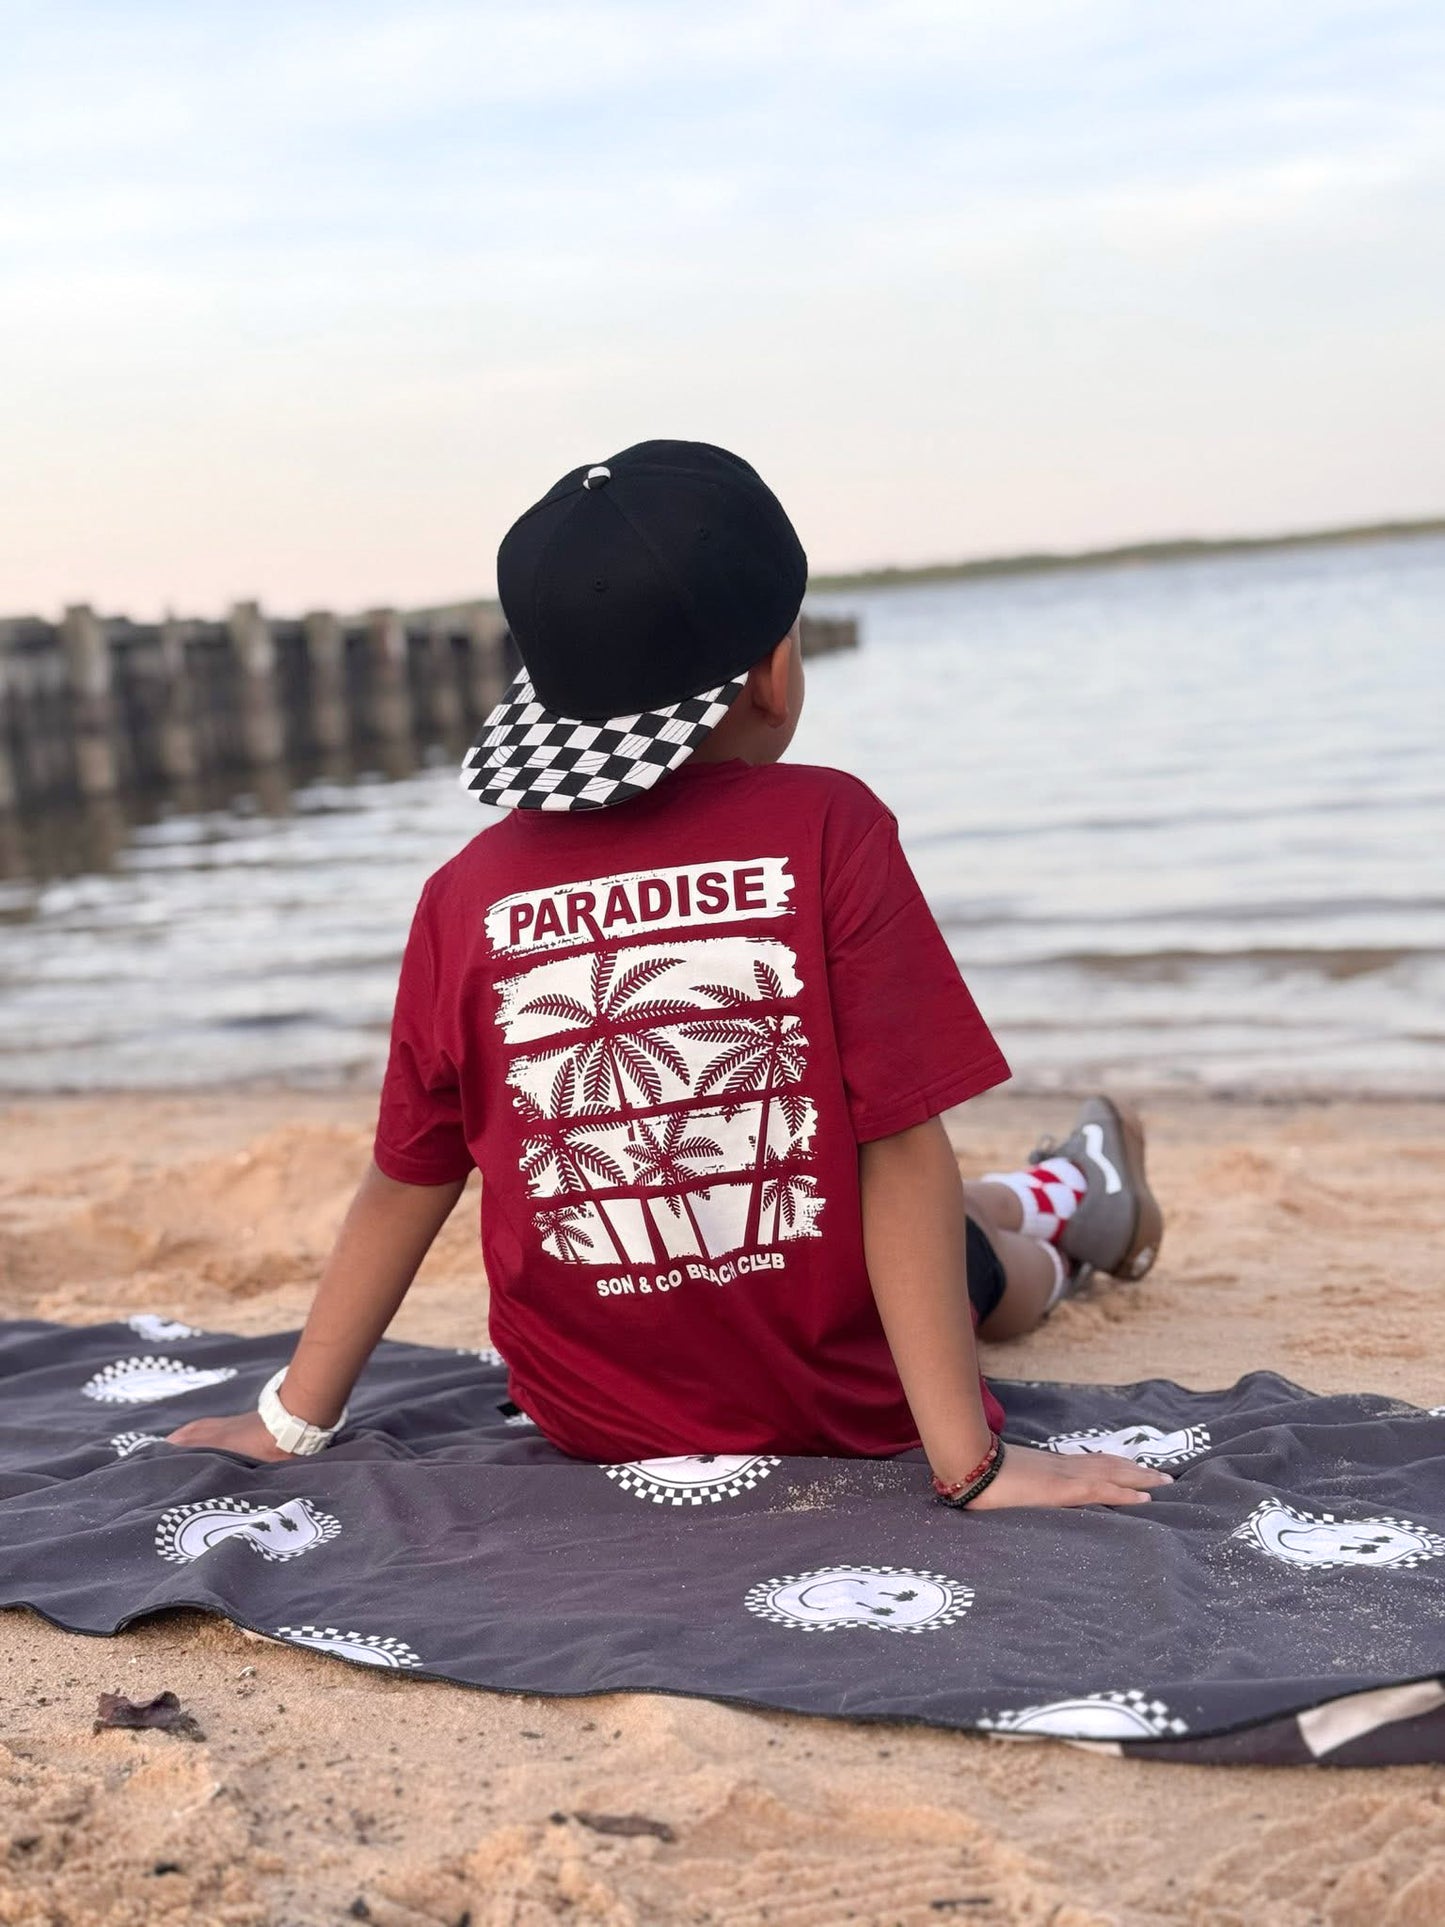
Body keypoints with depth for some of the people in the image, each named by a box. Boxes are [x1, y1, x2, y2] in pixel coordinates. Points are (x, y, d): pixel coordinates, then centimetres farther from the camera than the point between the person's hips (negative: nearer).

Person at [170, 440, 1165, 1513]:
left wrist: (292, 1421, 9)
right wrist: (970, 1460, -17)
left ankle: (1054, 1202, 58)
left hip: (590, 1414, 4)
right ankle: (1075, 1214, 60)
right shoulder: (828, 830, -18)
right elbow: (899, 1150, -20)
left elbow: (408, 1184, -3)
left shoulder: (467, 895, -9)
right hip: (841, 1399, -3)